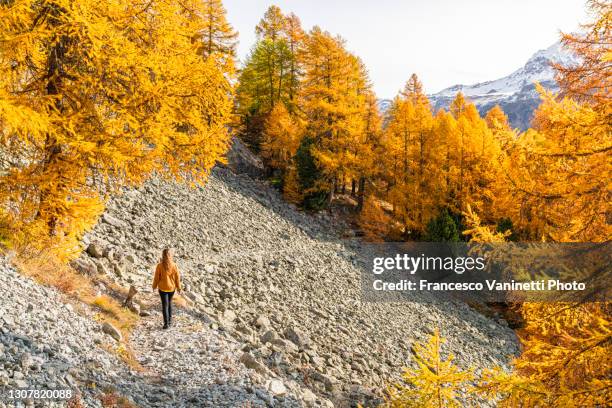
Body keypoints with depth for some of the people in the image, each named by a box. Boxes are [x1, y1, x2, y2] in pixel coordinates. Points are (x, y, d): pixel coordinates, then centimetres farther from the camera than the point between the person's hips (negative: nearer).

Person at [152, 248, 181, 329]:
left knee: (165, 305, 2)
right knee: (169, 303, 21)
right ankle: (170, 320, 29)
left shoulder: (160, 265, -16)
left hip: (162, 288, -3)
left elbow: (156, 277, -9)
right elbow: (177, 277, -3)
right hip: (172, 287, 3)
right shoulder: (174, 265, -9)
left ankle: (166, 323, -2)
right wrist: (178, 287, 10)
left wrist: (154, 286, 7)